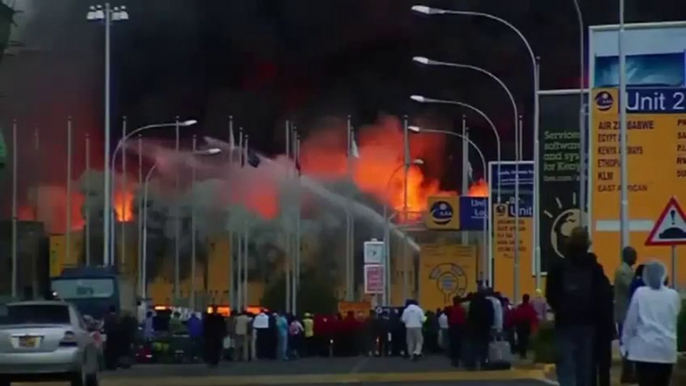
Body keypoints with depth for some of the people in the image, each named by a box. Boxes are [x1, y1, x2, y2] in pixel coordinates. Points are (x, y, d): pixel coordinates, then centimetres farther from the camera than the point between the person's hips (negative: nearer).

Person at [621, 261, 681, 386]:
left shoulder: (640, 293, -3)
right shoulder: (674, 295, 4)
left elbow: (630, 321, 0)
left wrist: (625, 343, 9)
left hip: (645, 349, -3)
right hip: (667, 349, 3)